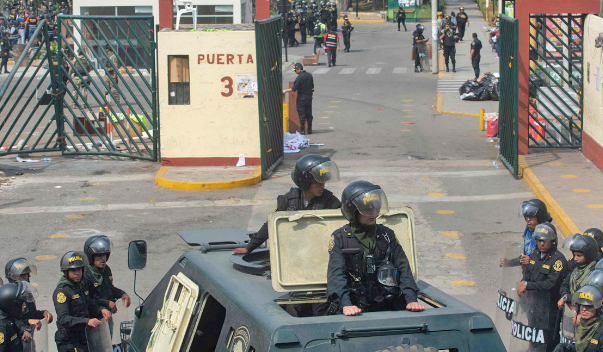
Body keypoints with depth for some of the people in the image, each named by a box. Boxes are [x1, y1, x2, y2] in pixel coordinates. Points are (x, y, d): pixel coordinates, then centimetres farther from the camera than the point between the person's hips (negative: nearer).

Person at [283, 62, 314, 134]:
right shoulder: (310, 75, 5)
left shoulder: (299, 77, -17)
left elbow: (294, 89, -18)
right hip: (309, 97, 7)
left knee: (302, 114, 0)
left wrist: (284, 91, -11)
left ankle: (302, 130, 1)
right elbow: (312, 86, 13)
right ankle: (309, 129, 18)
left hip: (301, 98, -7)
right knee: (309, 114, 13)